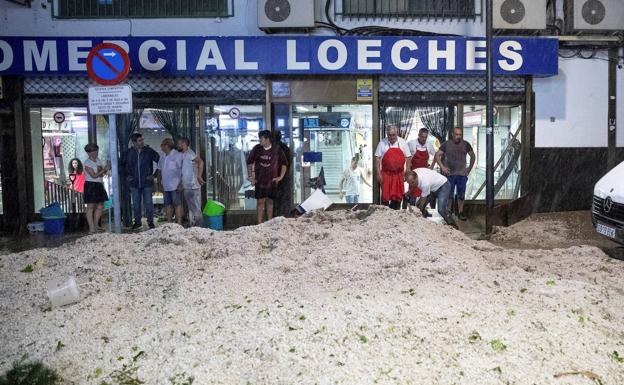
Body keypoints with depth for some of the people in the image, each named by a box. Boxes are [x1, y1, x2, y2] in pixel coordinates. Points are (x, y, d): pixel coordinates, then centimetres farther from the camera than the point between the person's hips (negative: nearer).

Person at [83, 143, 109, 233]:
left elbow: (104, 172, 13)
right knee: (90, 206, -6)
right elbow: (94, 175, -16)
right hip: (91, 185, -8)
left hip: (99, 185, 8)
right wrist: (104, 169, -15)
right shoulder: (87, 163, -9)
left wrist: (102, 169, -8)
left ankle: (96, 225, 22)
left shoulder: (98, 160, 12)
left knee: (100, 206, 9)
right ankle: (91, 228, -7)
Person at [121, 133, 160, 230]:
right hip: (134, 183, 2)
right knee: (136, 204, 9)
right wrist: (126, 175, 10)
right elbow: (121, 164, 17)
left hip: (147, 182, -2)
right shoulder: (128, 153, 1)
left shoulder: (149, 151, -4)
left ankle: (150, 222, 12)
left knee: (148, 203, 1)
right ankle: (137, 222, 21)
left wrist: (155, 174, -2)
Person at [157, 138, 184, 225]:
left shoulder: (178, 156, -8)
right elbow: (159, 171, 22)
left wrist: (181, 184, -18)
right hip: (166, 187, 7)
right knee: (168, 205, 9)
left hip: (176, 186, -7)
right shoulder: (162, 158, 14)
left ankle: (179, 224, -3)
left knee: (177, 204, -5)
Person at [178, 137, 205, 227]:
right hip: (186, 187, 10)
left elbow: (200, 161, -26)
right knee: (190, 209, 14)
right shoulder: (183, 155, 17)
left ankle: (200, 226, -2)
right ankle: (192, 226, 21)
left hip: (193, 187, -10)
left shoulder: (189, 153, -11)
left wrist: (199, 176, -27)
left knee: (196, 209, -6)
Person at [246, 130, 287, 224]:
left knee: (270, 202, 9)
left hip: (271, 181, 0)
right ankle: (259, 224, 3)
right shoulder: (257, 148, -4)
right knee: (260, 202, -1)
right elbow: (249, 162, 8)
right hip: (259, 181, 0)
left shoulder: (277, 150, -6)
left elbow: (284, 163, 6)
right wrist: (250, 176, 6)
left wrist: (281, 176, 0)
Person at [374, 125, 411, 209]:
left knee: (398, 194, 7)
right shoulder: (382, 143, -2)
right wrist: (378, 173, -6)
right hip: (386, 173, -1)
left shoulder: (403, 143, 2)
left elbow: (407, 158, 5)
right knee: (385, 194, 0)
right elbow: (378, 159, -1)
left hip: (399, 174, 2)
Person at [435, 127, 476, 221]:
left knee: (461, 195, 7)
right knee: (449, 195, 4)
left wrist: (470, 168, 6)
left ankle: (460, 212, 18)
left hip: (462, 174, 2)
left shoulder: (466, 144, 3)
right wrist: (442, 167, -11)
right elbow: (437, 155, -2)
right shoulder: (446, 144, -2)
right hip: (449, 174, -2)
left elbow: (472, 156, 14)